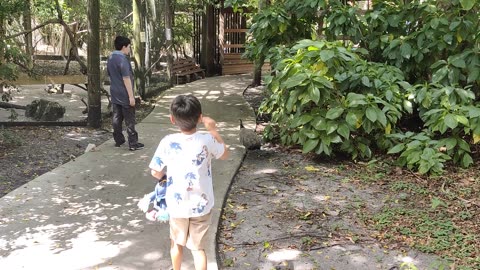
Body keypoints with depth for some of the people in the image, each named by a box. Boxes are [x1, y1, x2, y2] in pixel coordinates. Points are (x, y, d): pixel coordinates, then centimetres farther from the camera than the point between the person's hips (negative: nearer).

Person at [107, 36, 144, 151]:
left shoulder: (110, 58, 8)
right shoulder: (123, 59, -19)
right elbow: (126, 78, -21)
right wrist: (131, 96, -20)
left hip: (115, 94, 8)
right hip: (124, 95, -8)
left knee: (116, 118, 13)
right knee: (129, 120, -1)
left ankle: (118, 140, 22)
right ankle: (133, 143, 3)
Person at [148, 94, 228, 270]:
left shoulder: (167, 142, -16)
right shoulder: (207, 140, -16)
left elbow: (155, 172, -6)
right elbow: (224, 155, 5)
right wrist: (213, 130, 9)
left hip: (176, 204, 1)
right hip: (201, 205, -1)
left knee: (177, 242, 25)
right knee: (198, 247, 13)